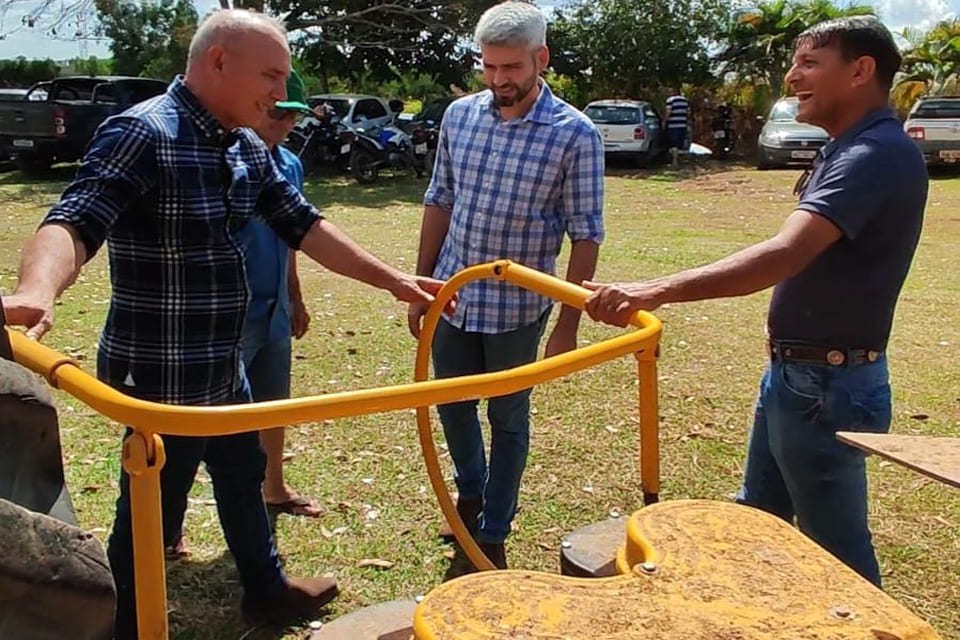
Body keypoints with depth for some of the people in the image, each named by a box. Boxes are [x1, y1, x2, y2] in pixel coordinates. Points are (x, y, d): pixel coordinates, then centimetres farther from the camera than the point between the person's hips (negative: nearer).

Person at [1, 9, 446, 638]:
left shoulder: (247, 149, 6)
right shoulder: (142, 134, -20)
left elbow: (304, 225, 9)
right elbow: (74, 220, -32)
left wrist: (393, 280, 6)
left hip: (223, 369, 9)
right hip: (162, 379, -9)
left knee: (243, 478, 26)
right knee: (150, 515, 6)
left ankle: (267, 588, 48)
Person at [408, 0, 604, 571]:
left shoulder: (575, 135, -13)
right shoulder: (460, 115, -1)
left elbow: (585, 237, -10)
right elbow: (439, 202, 8)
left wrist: (568, 326, -11)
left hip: (517, 308, -4)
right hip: (452, 297, 4)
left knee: (508, 419, 11)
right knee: (452, 405, 18)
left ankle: (493, 533, 30)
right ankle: (472, 492, 46)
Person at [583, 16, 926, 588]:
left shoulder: (877, 154, -22)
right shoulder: (849, 150, 12)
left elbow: (785, 255, -37)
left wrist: (659, 290, -46)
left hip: (827, 387, -11)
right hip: (794, 372, 11)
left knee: (836, 545, 6)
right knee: (757, 519, 23)